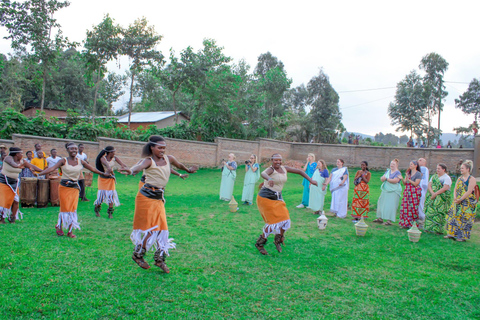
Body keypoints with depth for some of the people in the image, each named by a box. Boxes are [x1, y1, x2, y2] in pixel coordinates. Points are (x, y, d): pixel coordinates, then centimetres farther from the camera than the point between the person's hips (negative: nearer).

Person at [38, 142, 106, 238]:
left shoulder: (80, 162, 5)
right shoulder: (64, 161, -4)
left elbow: (93, 169, 9)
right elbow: (52, 168, -16)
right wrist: (39, 173, -29)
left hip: (75, 188, 2)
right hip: (64, 187, -2)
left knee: (73, 209, 0)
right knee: (65, 208, 1)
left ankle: (70, 231, 8)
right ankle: (59, 226, 26)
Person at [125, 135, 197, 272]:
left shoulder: (168, 159, 8)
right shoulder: (149, 161, -11)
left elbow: (179, 165, 28)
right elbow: (140, 166, -33)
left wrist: (188, 170, 43)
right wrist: (132, 170, -54)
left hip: (159, 199, 6)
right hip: (146, 197, -6)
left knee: (162, 228, 6)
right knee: (150, 229, -1)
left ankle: (159, 259, 19)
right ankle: (137, 255, 20)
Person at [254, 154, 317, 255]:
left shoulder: (284, 168, 5)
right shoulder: (270, 169, -16)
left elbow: (299, 171, 15)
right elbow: (263, 173, -40)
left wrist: (311, 180, 9)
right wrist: (269, 179, -62)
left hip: (277, 198, 7)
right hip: (265, 198, -7)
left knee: (285, 221, 0)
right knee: (273, 222, -10)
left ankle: (278, 240, 26)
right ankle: (259, 244, 8)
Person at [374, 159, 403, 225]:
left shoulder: (398, 173, -6)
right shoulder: (388, 171, 16)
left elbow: (395, 181, -20)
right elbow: (381, 179, 11)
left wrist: (386, 179, -10)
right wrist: (383, 178, -13)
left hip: (393, 192, -8)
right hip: (385, 190, 8)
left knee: (390, 205, -10)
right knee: (382, 203, 9)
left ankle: (390, 220, -8)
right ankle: (380, 218, 18)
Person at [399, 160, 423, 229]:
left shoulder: (418, 174, -3)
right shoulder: (408, 173, 15)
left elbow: (415, 184, -10)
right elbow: (405, 183, 13)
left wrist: (408, 179, -17)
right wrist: (402, 179, -6)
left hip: (414, 192, -6)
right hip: (407, 191, 6)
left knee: (413, 208, -5)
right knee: (405, 208, 1)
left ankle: (413, 224, 3)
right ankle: (406, 224, 8)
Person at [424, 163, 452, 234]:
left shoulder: (447, 178, -3)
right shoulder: (434, 177, 16)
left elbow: (445, 188, -15)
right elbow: (429, 185, 6)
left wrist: (435, 194, -17)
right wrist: (432, 193, -12)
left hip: (441, 199, -5)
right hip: (432, 198, 6)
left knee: (439, 214, -7)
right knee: (430, 212, 2)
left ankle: (439, 229, -2)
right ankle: (429, 228, 7)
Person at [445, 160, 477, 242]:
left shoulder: (472, 179, -9)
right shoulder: (460, 178, 12)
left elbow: (469, 192, -17)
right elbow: (455, 189, 10)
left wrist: (460, 199, -19)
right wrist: (455, 198, -8)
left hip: (467, 203, -7)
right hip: (457, 202, 7)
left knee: (464, 219, -3)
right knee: (454, 216, 6)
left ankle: (463, 236, 7)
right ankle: (452, 233, 15)